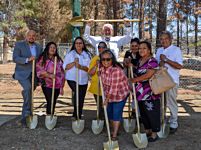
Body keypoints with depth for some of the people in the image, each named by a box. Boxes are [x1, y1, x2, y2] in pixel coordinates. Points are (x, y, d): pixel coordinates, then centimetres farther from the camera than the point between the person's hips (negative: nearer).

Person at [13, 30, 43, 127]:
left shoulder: (39, 47, 10)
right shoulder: (19, 45, -2)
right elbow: (15, 58, -12)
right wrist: (27, 59, -26)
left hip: (33, 74, 4)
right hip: (22, 73, -4)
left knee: (28, 94, 8)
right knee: (27, 88, -29)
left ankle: (24, 118, 20)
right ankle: (27, 112, -19)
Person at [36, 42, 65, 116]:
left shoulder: (58, 60, 14)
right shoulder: (42, 58, 2)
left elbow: (62, 74, 15)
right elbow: (39, 70, -6)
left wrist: (61, 87, 12)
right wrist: (49, 75, -19)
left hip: (57, 85, 4)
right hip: (47, 84, -4)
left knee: (53, 102, 5)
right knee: (50, 101, -12)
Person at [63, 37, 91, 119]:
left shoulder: (87, 54, 6)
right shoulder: (70, 54, 3)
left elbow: (89, 68, -4)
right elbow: (65, 67, -4)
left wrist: (80, 67, -22)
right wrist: (74, 63, -18)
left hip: (83, 80, 3)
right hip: (72, 79, -3)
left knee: (81, 99, 8)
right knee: (77, 92, -28)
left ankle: (79, 116, 24)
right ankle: (75, 115, -18)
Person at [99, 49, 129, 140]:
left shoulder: (116, 70, -31)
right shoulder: (102, 68, -8)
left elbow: (114, 88, -27)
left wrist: (107, 99, -20)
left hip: (120, 94, -7)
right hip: (109, 94, 7)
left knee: (116, 114, -3)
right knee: (109, 113, 15)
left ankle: (114, 135, 7)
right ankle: (114, 131, 34)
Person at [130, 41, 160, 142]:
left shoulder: (152, 61, -13)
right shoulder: (140, 61, 14)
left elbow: (148, 75, -22)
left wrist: (135, 80, -13)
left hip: (150, 93, -9)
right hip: (140, 93, 9)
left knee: (152, 113, 1)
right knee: (143, 113, 17)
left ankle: (154, 133, 14)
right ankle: (148, 130, 32)